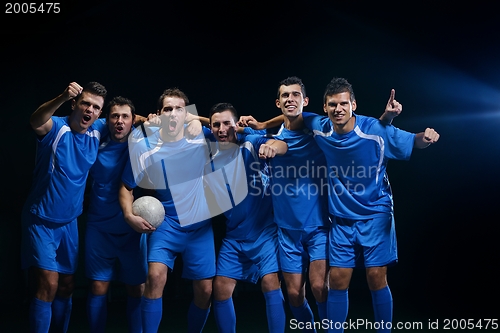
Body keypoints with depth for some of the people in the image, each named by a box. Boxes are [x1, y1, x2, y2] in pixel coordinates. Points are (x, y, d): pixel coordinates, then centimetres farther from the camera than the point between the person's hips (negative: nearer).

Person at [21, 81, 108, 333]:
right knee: (48, 286, -15)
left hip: (69, 222, 6)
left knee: (66, 287, 13)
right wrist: (63, 97, -59)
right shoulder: (56, 127, -17)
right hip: (41, 221, -6)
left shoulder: (98, 130, -1)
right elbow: (36, 123, -42)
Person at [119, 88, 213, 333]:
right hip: (166, 222, -1)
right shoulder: (144, 147, -10)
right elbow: (126, 186, 1)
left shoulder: (200, 137, -7)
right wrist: (129, 215, -14)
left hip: (200, 224, 2)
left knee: (205, 290, 3)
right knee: (156, 275, -25)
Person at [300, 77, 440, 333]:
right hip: (341, 218, 3)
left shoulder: (376, 130, -18)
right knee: (337, 281, 3)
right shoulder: (320, 128, -8)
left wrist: (426, 137, -31)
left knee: (376, 279, -3)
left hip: (376, 215, -3)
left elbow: (412, 143, -9)